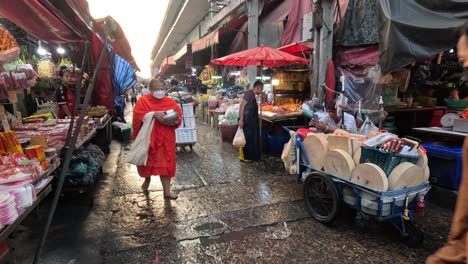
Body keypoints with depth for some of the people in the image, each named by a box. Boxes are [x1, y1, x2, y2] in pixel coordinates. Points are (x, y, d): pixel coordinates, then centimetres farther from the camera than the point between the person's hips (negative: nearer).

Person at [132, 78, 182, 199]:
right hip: (148, 137, -1)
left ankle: (167, 191, 10)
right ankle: (147, 179, 48)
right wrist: (153, 114, -27)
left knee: (166, 163, 2)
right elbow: (138, 116, -16)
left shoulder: (170, 102, 4)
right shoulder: (143, 101, -4)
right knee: (148, 160, 16)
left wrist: (175, 121, -16)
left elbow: (178, 115, 6)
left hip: (165, 138, 1)